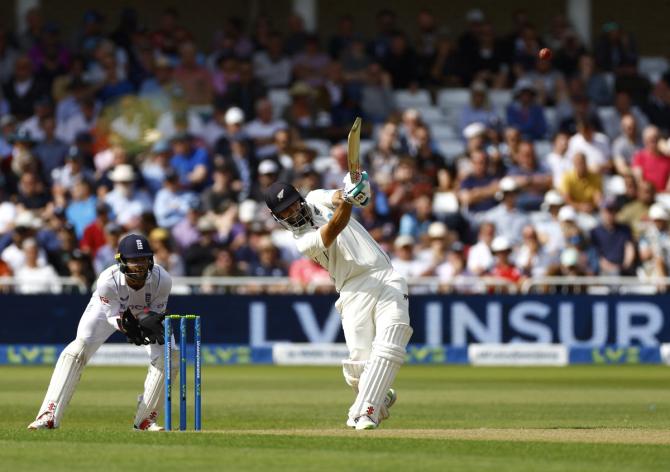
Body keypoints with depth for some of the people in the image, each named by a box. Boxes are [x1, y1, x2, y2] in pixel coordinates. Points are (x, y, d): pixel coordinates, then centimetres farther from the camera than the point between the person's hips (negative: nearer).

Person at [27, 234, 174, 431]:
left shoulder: (162, 280, -35)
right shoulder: (108, 281, -40)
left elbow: (156, 313, -22)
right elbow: (113, 316, -28)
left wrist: (151, 323, -46)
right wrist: (124, 324, -51)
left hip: (144, 314, 2)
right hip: (109, 310, -2)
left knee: (168, 354, -17)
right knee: (76, 351, -23)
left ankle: (145, 418, 0)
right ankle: (49, 416, -23)